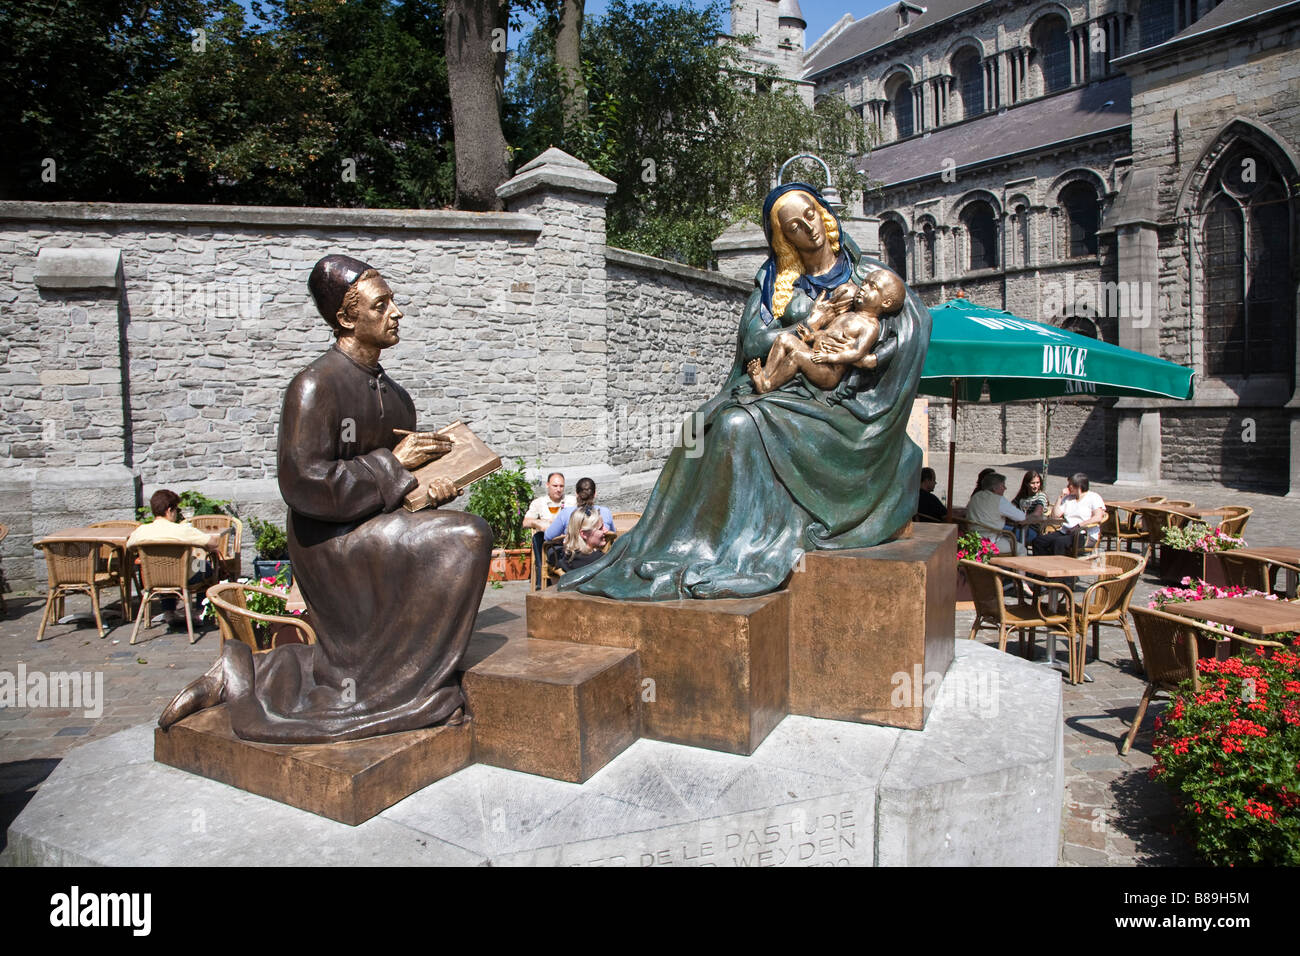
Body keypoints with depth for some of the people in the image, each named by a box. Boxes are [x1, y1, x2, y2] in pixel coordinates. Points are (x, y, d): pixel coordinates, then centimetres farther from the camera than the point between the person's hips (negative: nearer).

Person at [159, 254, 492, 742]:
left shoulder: (389, 391, 10)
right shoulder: (315, 386, -16)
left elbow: (407, 464, 18)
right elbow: (304, 485, -23)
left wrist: (433, 484, -4)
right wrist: (392, 464, -18)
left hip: (382, 533, 9)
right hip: (333, 543, -9)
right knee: (467, 538, -23)